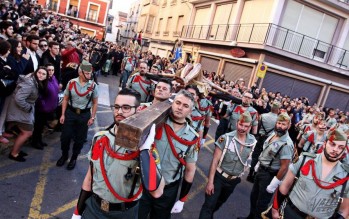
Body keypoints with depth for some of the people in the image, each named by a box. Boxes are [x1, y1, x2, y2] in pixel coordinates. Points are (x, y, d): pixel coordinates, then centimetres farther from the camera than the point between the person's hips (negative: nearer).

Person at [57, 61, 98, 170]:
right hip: (70, 112, 1)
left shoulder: (93, 85, -11)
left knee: (80, 138, 11)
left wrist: (92, 117, -4)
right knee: (65, 136, 9)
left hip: (85, 114, -1)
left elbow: (95, 103, -2)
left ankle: (73, 158, 34)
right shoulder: (71, 83, -8)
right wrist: (63, 114, 0)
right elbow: (65, 99, 1)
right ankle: (64, 155, 36)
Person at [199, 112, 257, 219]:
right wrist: (210, 181, -18)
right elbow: (215, 161, -18)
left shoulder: (252, 141, -10)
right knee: (208, 205, -5)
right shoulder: (226, 138, -21)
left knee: (219, 203, 25)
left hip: (234, 180, 5)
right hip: (219, 177, -4)